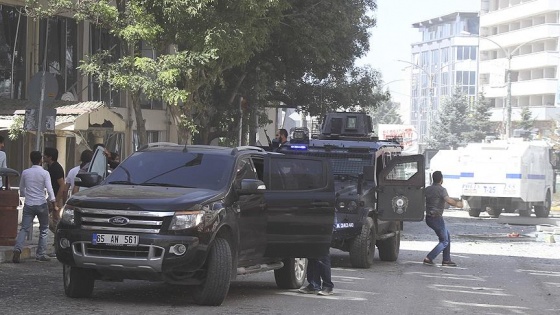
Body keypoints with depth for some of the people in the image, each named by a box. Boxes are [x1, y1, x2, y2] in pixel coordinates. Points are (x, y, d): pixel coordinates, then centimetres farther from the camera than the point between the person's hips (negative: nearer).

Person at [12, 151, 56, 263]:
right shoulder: (44, 173, -6)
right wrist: (52, 202, -7)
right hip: (41, 204, -2)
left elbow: (21, 190, 16)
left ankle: (17, 249, -21)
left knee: (24, 228, 0)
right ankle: (41, 254, 11)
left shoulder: (25, 173, 4)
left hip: (28, 204, 2)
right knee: (44, 230, 12)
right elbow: (49, 189, -14)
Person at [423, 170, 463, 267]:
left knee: (447, 236, 19)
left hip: (429, 218, 8)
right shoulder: (441, 190, -14)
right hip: (437, 218, -8)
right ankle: (429, 258, -9)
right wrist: (457, 203, -11)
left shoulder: (427, 189, 8)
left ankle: (446, 260, 18)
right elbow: (449, 200, -28)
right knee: (444, 241, 2)